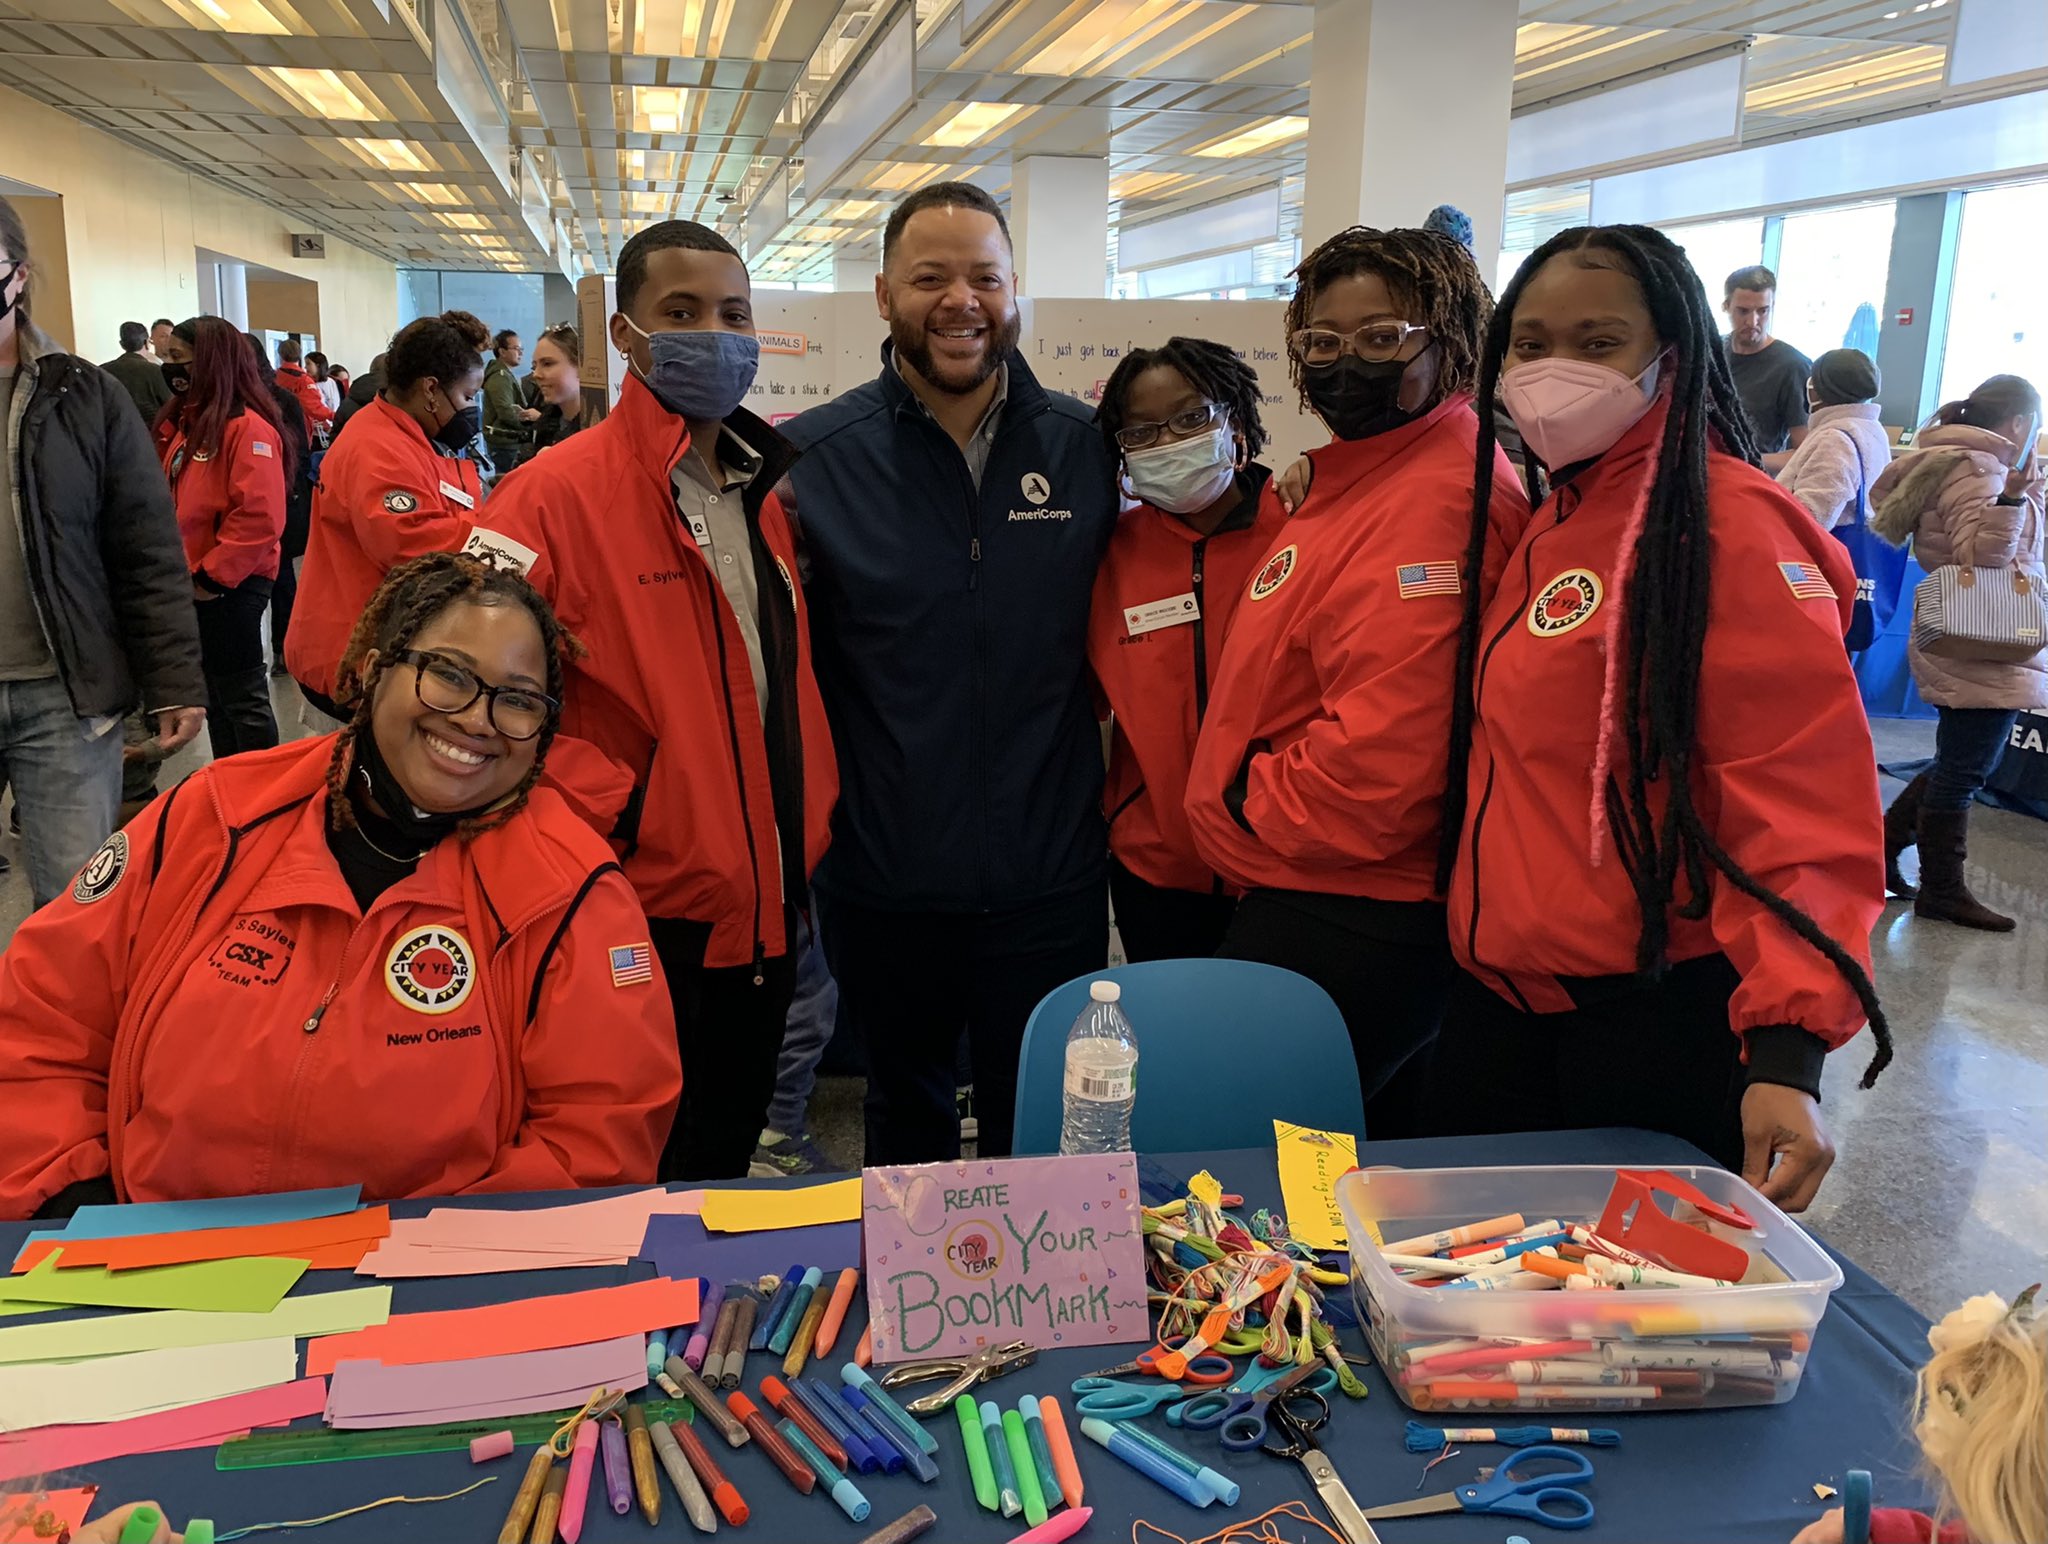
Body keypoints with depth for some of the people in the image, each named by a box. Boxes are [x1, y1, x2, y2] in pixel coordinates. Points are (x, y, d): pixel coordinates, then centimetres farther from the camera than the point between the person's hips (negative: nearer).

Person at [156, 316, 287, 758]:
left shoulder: (249, 427, -16)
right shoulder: (187, 421, 13)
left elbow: (260, 517, -24)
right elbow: (171, 501, 19)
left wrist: (211, 575, -18)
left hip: (231, 586, -9)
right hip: (195, 583, 9)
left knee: (242, 696, 0)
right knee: (213, 693, 17)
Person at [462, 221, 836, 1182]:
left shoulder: (765, 492, 8)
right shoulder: (556, 497, -13)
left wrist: (807, 834, 12)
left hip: (763, 913, 6)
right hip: (644, 922, -6)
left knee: (728, 1166, 22)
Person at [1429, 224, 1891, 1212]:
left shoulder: (1730, 523, -13)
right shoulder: (1545, 526, 12)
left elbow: (1804, 801, -20)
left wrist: (1787, 1048, -27)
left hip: (1654, 1012, -7)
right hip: (1500, 997, 8)